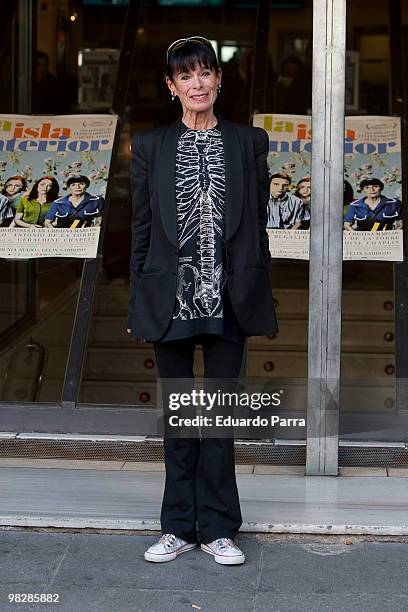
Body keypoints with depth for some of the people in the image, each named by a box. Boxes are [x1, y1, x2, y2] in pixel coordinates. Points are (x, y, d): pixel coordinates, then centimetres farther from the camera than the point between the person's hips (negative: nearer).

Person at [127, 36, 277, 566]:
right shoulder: (151, 146, 6)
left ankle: (217, 527, 12)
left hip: (228, 298, 0)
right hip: (170, 298, 1)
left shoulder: (249, 142, 6)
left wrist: (260, 296, 2)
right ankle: (179, 526, 17)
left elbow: (258, 223, 6)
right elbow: (141, 226, 6)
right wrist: (137, 300, 3)